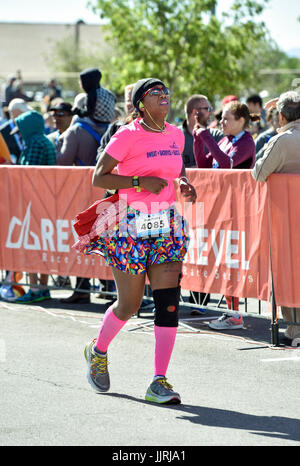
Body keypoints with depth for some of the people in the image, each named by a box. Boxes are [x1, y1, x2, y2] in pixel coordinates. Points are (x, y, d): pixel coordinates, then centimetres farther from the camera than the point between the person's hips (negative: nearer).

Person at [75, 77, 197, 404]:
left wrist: (184, 185, 3)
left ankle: (159, 382, -6)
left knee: (168, 301, -8)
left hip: (167, 226, 5)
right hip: (131, 226, -5)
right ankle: (98, 350, 35)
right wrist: (140, 181, -20)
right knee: (129, 305, 4)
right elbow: (98, 178, -9)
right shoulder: (128, 135, -10)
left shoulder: (176, 135, 8)